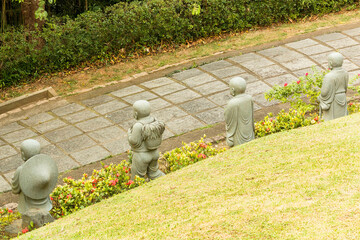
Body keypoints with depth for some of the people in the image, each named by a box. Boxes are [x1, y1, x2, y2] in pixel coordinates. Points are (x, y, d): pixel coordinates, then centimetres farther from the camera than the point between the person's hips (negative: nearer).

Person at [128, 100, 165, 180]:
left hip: (141, 156, -7)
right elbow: (158, 136, 3)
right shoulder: (155, 121, -7)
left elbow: (134, 142, -21)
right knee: (154, 173, 27)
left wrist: (129, 133, -5)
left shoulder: (138, 126, -28)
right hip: (154, 153, 7)